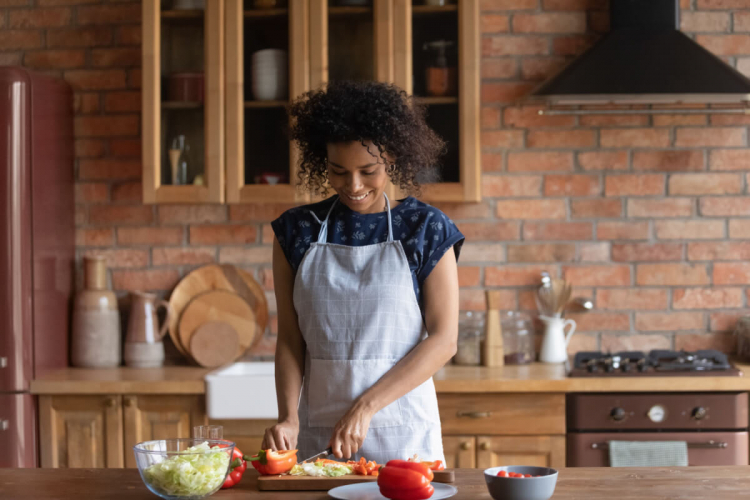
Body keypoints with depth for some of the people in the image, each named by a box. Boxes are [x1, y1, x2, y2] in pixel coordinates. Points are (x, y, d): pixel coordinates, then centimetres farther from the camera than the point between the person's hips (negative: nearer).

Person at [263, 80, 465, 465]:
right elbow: (290, 339, 4)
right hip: (318, 434, 2)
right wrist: (288, 417, -12)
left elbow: (443, 340, -7)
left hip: (403, 433, -1)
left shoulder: (426, 230, -3)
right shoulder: (297, 231, 3)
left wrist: (364, 408, -15)